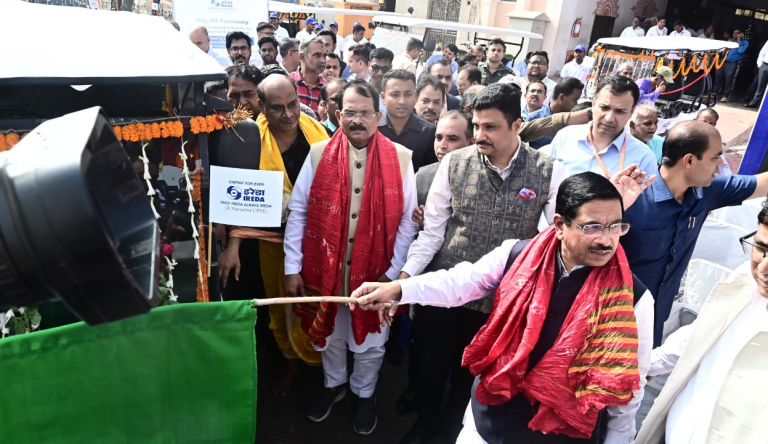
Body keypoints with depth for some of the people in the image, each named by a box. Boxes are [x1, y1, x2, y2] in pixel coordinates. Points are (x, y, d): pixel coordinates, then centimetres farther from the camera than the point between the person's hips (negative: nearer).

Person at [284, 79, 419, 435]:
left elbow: (407, 221, -4)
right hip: (324, 269, 1)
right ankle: (333, 383, 51)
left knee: (370, 343, 17)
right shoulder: (318, 154, -5)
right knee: (330, 335, 22)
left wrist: (393, 272, -6)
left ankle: (364, 393, 46)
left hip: (375, 273, -1)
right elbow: (298, 213, -3)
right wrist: (293, 268, -4)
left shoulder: (400, 158, -7)